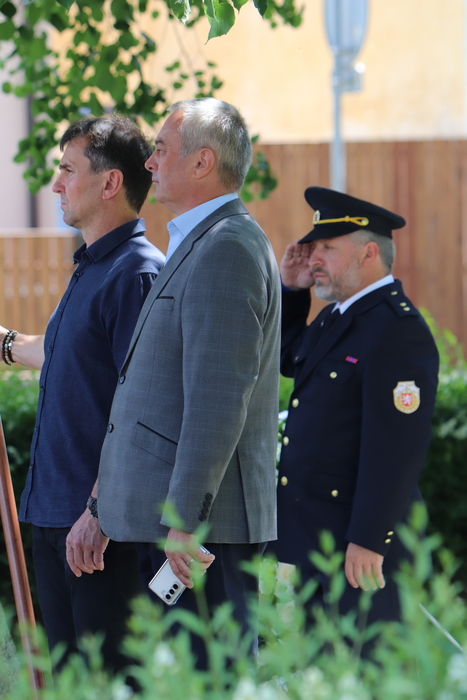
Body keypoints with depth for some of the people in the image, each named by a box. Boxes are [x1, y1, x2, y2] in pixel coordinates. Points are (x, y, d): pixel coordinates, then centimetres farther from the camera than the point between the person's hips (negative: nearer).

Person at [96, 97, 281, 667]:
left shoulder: (225, 248, -14)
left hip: (202, 518, -11)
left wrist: (182, 518, -23)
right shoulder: (201, 243, 20)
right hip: (175, 513, 11)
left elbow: (219, 399, -21)